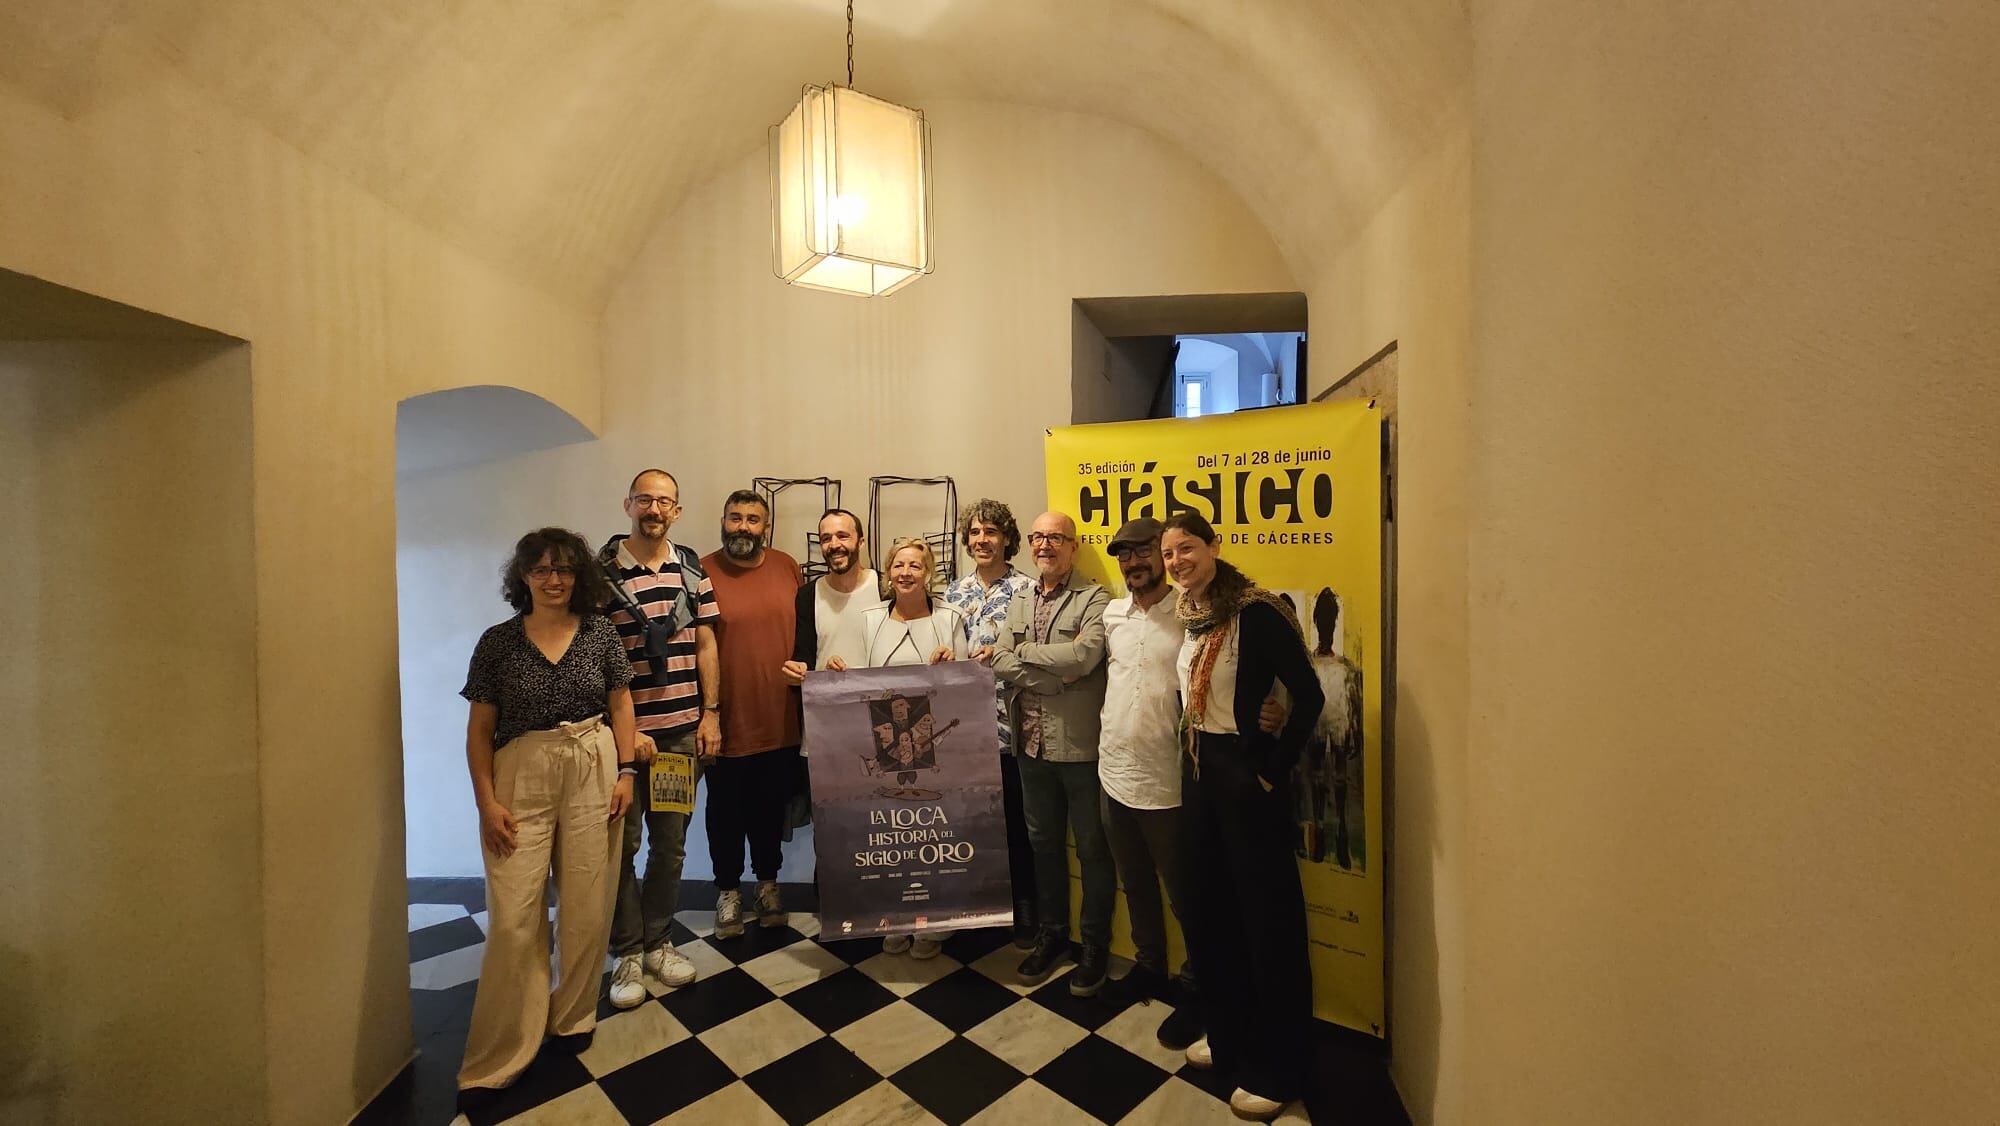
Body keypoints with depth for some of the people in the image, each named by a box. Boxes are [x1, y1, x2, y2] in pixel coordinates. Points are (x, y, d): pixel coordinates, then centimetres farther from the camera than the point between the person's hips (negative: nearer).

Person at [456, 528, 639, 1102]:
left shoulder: (600, 634, 2)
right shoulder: (497, 642, 0)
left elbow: (621, 706, 7)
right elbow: (480, 730, 2)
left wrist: (626, 771, -1)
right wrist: (487, 801, -5)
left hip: (593, 774, 1)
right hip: (520, 779, -1)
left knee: (586, 908, 9)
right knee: (512, 917, 1)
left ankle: (572, 1017, 33)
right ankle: (496, 1060, 19)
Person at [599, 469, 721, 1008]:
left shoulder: (692, 570, 5)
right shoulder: (601, 572, -6)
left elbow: (705, 645, 7)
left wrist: (710, 713, 2)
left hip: (683, 731, 3)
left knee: (671, 844, 13)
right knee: (622, 844, 8)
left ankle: (657, 942, 31)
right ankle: (628, 952, 26)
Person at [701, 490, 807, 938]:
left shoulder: (788, 567, 1)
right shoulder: (701, 573, -9)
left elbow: (808, 631, 10)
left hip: (781, 721, 3)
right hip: (727, 724, -2)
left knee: (771, 808, 19)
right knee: (726, 811, 15)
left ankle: (768, 883, 40)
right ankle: (728, 890, 37)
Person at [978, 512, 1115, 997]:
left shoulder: (1094, 598, -8)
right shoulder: (1020, 601, 9)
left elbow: (1083, 655, -24)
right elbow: (998, 661, -3)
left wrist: (1023, 651, -12)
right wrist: (1057, 676, -15)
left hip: (1080, 743, -5)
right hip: (1031, 743, 5)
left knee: (1092, 848, 10)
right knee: (1044, 843, 19)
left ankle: (1095, 945, 29)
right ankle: (1051, 935, 37)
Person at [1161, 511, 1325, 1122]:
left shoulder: (1257, 613, -17)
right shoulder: (1191, 618, 5)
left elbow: (1308, 696, -20)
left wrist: (1271, 771, -15)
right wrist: (1194, 761, 9)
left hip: (1246, 774, -8)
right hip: (1199, 772, 8)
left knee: (1267, 919, 8)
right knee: (1210, 911, 19)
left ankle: (1275, 1069, 28)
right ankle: (1227, 1034, 41)